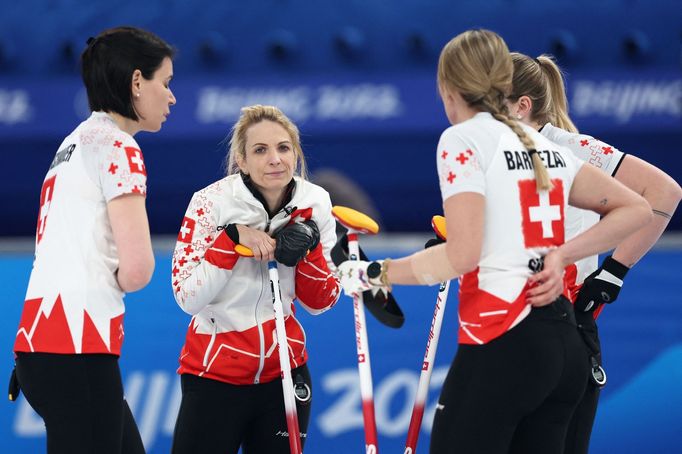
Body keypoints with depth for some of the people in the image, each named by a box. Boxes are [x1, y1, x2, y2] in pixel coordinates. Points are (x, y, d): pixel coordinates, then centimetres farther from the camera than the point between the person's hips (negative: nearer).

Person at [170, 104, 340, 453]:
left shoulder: (315, 204, -3)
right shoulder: (212, 202, -13)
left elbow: (319, 303, 2)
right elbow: (188, 298, -17)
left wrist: (310, 249, -15)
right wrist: (232, 237, -26)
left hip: (284, 372, 4)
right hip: (215, 374, -3)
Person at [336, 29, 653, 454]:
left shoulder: (463, 139, -5)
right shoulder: (545, 145, 15)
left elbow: (462, 255, -14)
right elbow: (636, 209, 18)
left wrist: (376, 274, -3)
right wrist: (562, 255, 10)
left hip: (502, 343, -7)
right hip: (565, 345, 7)